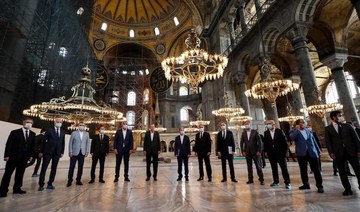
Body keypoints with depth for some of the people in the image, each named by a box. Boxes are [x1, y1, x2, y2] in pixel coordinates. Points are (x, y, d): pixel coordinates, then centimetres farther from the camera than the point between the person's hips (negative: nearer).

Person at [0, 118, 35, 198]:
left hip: (24, 157, 4)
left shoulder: (33, 134, 6)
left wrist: (30, 155, 3)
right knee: (8, 173, 3)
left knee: (20, 173, 10)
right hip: (13, 156, -3)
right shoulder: (15, 132, -5)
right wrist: (7, 155, -12)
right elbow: (8, 144, -7)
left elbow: (32, 145, 8)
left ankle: (17, 188, 21)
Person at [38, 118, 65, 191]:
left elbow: (63, 142, 10)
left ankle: (50, 184, 19)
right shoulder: (49, 130, -3)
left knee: (54, 169, 9)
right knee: (44, 168, 0)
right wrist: (41, 151, -5)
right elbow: (44, 141, -3)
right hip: (48, 151, -4)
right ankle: (41, 185, 9)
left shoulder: (63, 132, 8)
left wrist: (62, 152, 6)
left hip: (57, 153, 4)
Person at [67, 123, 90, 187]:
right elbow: (70, 143, 0)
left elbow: (88, 143, 7)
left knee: (80, 167, 6)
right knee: (71, 167, 0)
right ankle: (69, 181, 13)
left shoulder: (87, 134, 6)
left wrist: (87, 151, 1)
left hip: (82, 153, 2)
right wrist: (70, 151, -5)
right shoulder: (74, 133, 0)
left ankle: (78, 180, 17)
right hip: (74, 153, -2)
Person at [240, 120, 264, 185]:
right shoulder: (243, 133, 7)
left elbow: (259, 142, -4)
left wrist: (259, 151, -10)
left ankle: (261, 179, 11)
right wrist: (243, 151, 0)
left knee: (258, 166, 1)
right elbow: (241, 143, 8)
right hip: (247, 152, 3)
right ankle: (250, 179, 16)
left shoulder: (255, 132, -2)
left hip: (255, 152, -3)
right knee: (249, 167, 8)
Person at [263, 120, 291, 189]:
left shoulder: (279, 131, -3)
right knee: (274, 168, 10)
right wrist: (265, 151, 2)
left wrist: (285, 150, -5)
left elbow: (285, 141, -1)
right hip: (271, 153, 3)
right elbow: (265, 143, 7)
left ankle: (287, 182, 9)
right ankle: (276, 181, 20)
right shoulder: (266, 133, 5)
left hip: (280, 152, -3)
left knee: (284, 167, 1)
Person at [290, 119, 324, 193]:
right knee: (303, 170, 8)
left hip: (312, 153, 2)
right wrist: (297, 129, -17)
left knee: (316, 170, 1)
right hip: (301, 153, -2)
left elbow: (313, 141, 16)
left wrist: (318, 151, 12)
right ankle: (306, 184, 22)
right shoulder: (294, 131, 1)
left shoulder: (308, 130, 13)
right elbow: (292, 137, -21)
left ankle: (319, 186, 10)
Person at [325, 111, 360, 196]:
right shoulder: (328, 129, 3)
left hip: (351, 151, 2)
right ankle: (347, 189, 14)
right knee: (342, 172, 4)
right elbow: (328, 142, 0)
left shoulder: (347, 126, 9)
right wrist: (331, 152, -9)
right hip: (338, 153, -1)